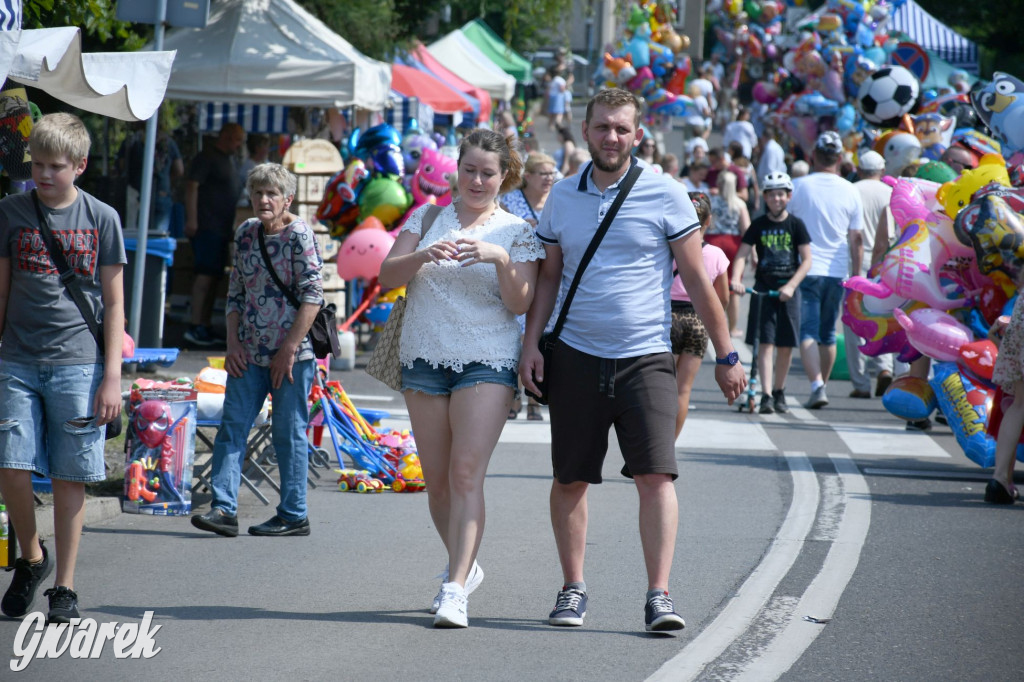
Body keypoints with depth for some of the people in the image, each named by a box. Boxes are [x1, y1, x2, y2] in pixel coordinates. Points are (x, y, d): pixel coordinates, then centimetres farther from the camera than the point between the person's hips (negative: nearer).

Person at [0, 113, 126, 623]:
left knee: (70, 479, 0)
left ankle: (65, 587, 10)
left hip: (79, 364, -1)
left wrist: (112, 377, -1)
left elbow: (113, 303, 5)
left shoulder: (101, 218, 3)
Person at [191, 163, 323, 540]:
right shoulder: (245, 233, 10)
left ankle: (293, 515, 9)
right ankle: (224, 508, -3)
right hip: (249, 354, 6)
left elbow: (312, 295, -13)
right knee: (232, 427, -2)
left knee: (288, 434, 1)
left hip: (291, 355, -6)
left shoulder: (299, 235, -9)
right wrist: (233, 342, 6)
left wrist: (289, 349, -16)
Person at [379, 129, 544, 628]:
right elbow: (387, 277, 2)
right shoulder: (426, 218, 11)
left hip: (487, 362, -3)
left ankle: (455, 589, -19)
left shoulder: (517, 232, 4)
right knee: (437, 478, 7)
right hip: (425, 358, 3)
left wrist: (502, 259, -20)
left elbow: (520, 303, -3)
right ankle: (464, 566, 28)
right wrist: (422, 255, -17)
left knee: (467, 473, -15)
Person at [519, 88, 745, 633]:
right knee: (569, 480, 6)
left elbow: (697, 280, 3)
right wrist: (531, 343, 3)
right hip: (576, 358, 3)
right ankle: (573, 589, 19)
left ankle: (659, 595, -13)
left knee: (656, 474, -13)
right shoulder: (562, 198, 8)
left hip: (646, 358, -3)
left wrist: (726, 356, 3)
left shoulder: (664, 196, -1)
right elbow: (548, 277, 15)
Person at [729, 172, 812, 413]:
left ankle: (779, 393, 21)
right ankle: (766, 396, -16)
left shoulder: (796, 225, 0)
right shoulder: (759, 225, 2)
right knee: (766, 344, -10)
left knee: (786, 346, 4)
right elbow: (742, 254, -3)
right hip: (763, 288, 0)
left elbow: (806, 260, -3)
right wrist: (736, 279, -21)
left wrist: (791, 286, -16)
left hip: (788, 290, 0)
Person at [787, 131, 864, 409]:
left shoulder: (800, 186, -4)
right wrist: (856, 276, 15)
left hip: (806, 269, -3)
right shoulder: (850, 192, 2)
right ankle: (821, 384, 24)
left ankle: (817, 386, -23)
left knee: (808, 332, -5)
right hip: (837, 271, 3)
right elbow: (856, 239, 6)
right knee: (828, 333, 16)